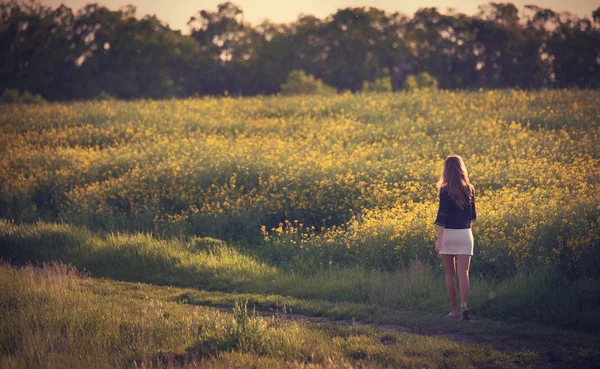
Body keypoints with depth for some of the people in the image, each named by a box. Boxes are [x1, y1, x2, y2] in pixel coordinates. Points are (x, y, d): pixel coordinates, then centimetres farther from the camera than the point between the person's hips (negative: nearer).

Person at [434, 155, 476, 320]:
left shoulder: (445, 190, -8)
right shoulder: (470, 190, 5)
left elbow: (442, 216, -12)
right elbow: (472, 215, 13)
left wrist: (439, 239, -12)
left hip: (448, 233, -2)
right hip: (465, 234, 3)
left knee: (449, 274, 8)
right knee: (463, 273, -3)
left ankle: (454, 310, 11)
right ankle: (464, 305, -22)